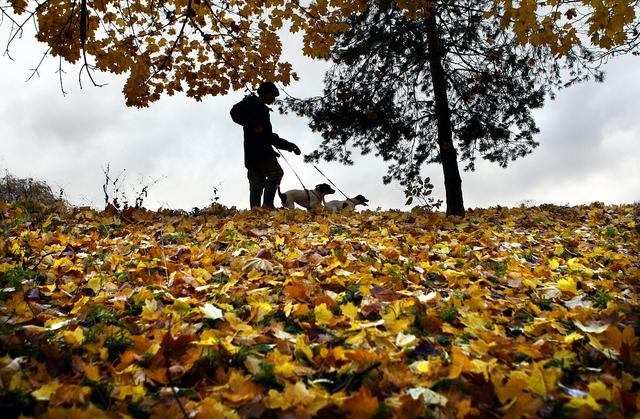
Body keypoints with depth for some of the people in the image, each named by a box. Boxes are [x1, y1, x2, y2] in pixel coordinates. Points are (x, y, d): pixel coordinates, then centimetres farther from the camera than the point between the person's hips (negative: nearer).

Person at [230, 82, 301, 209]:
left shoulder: (262, 109, 33)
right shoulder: (252, 101, 8)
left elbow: (271, 137, 33)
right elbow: (235, 112, -11)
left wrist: (290, 146, 30)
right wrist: (254, 126, -14)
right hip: (257, 149, -9)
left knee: (257, 183, -1)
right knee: (276, 173, -18)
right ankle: (267, 204, -28)